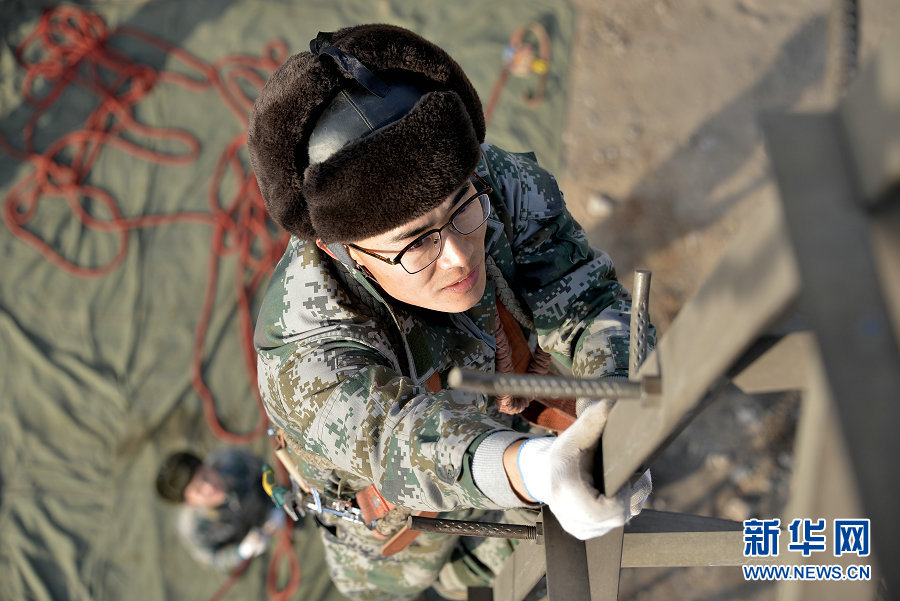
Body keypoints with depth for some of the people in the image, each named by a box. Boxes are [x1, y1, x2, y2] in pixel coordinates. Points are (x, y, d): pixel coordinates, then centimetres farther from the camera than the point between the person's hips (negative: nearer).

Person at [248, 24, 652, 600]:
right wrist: (539, 471, -80)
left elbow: (589, 303, -38)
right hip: (387, 508, -3)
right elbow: (400, 443, -58)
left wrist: (615, 408, -61)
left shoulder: (507, 185, -33)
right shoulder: (301, 354, -44)